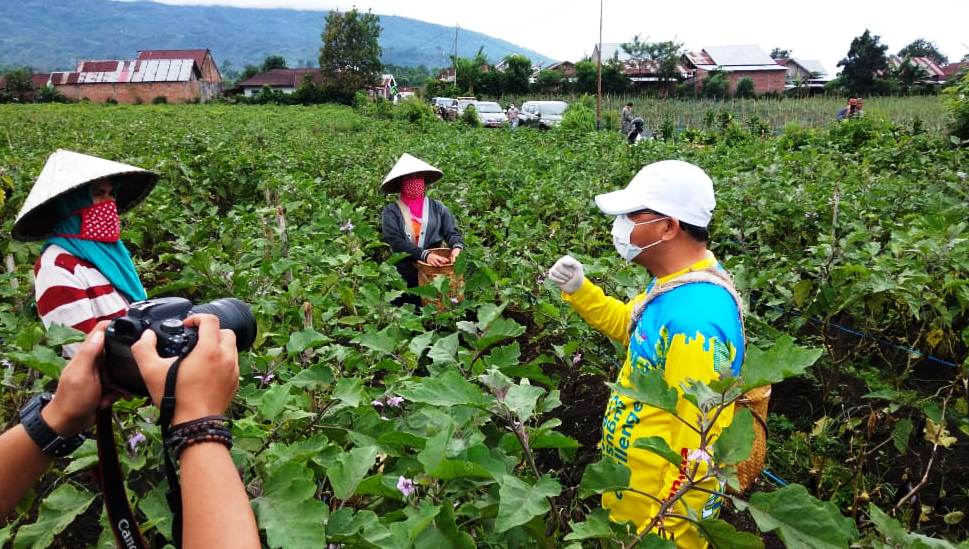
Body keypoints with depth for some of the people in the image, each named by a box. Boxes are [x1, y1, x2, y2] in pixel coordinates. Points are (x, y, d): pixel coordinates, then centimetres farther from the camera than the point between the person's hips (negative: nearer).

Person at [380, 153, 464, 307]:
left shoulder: (437, 207, 5)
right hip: (403, 278, -1)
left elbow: (452, 232, 1)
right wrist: (424, 254, -29)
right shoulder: (392, 211, -3)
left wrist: (457, 247, -23)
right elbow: (396, 242, -15)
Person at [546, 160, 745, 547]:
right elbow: (632, 327, 18)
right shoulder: (676, 283, -1)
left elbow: (699, 445, -31)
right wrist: (578, 289, 4)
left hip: (659, 507, -9)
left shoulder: (695, 318, -33)